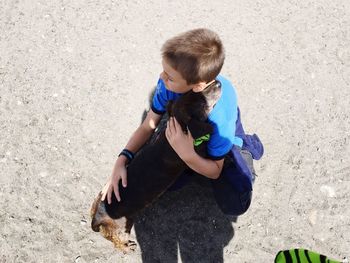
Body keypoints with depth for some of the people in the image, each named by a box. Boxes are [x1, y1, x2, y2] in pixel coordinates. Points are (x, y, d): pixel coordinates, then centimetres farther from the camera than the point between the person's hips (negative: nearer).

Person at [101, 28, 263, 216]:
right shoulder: (170, 83, -33)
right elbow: (147, 126, -18)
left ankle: (242, 150, 9)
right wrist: (122, 160, -32)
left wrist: (187, 155, -48)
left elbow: (215, 171, -28)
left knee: (234, 205, -19)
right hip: (184, 132, 4)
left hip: (222, 139, -4)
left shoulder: (220, 114, -42)